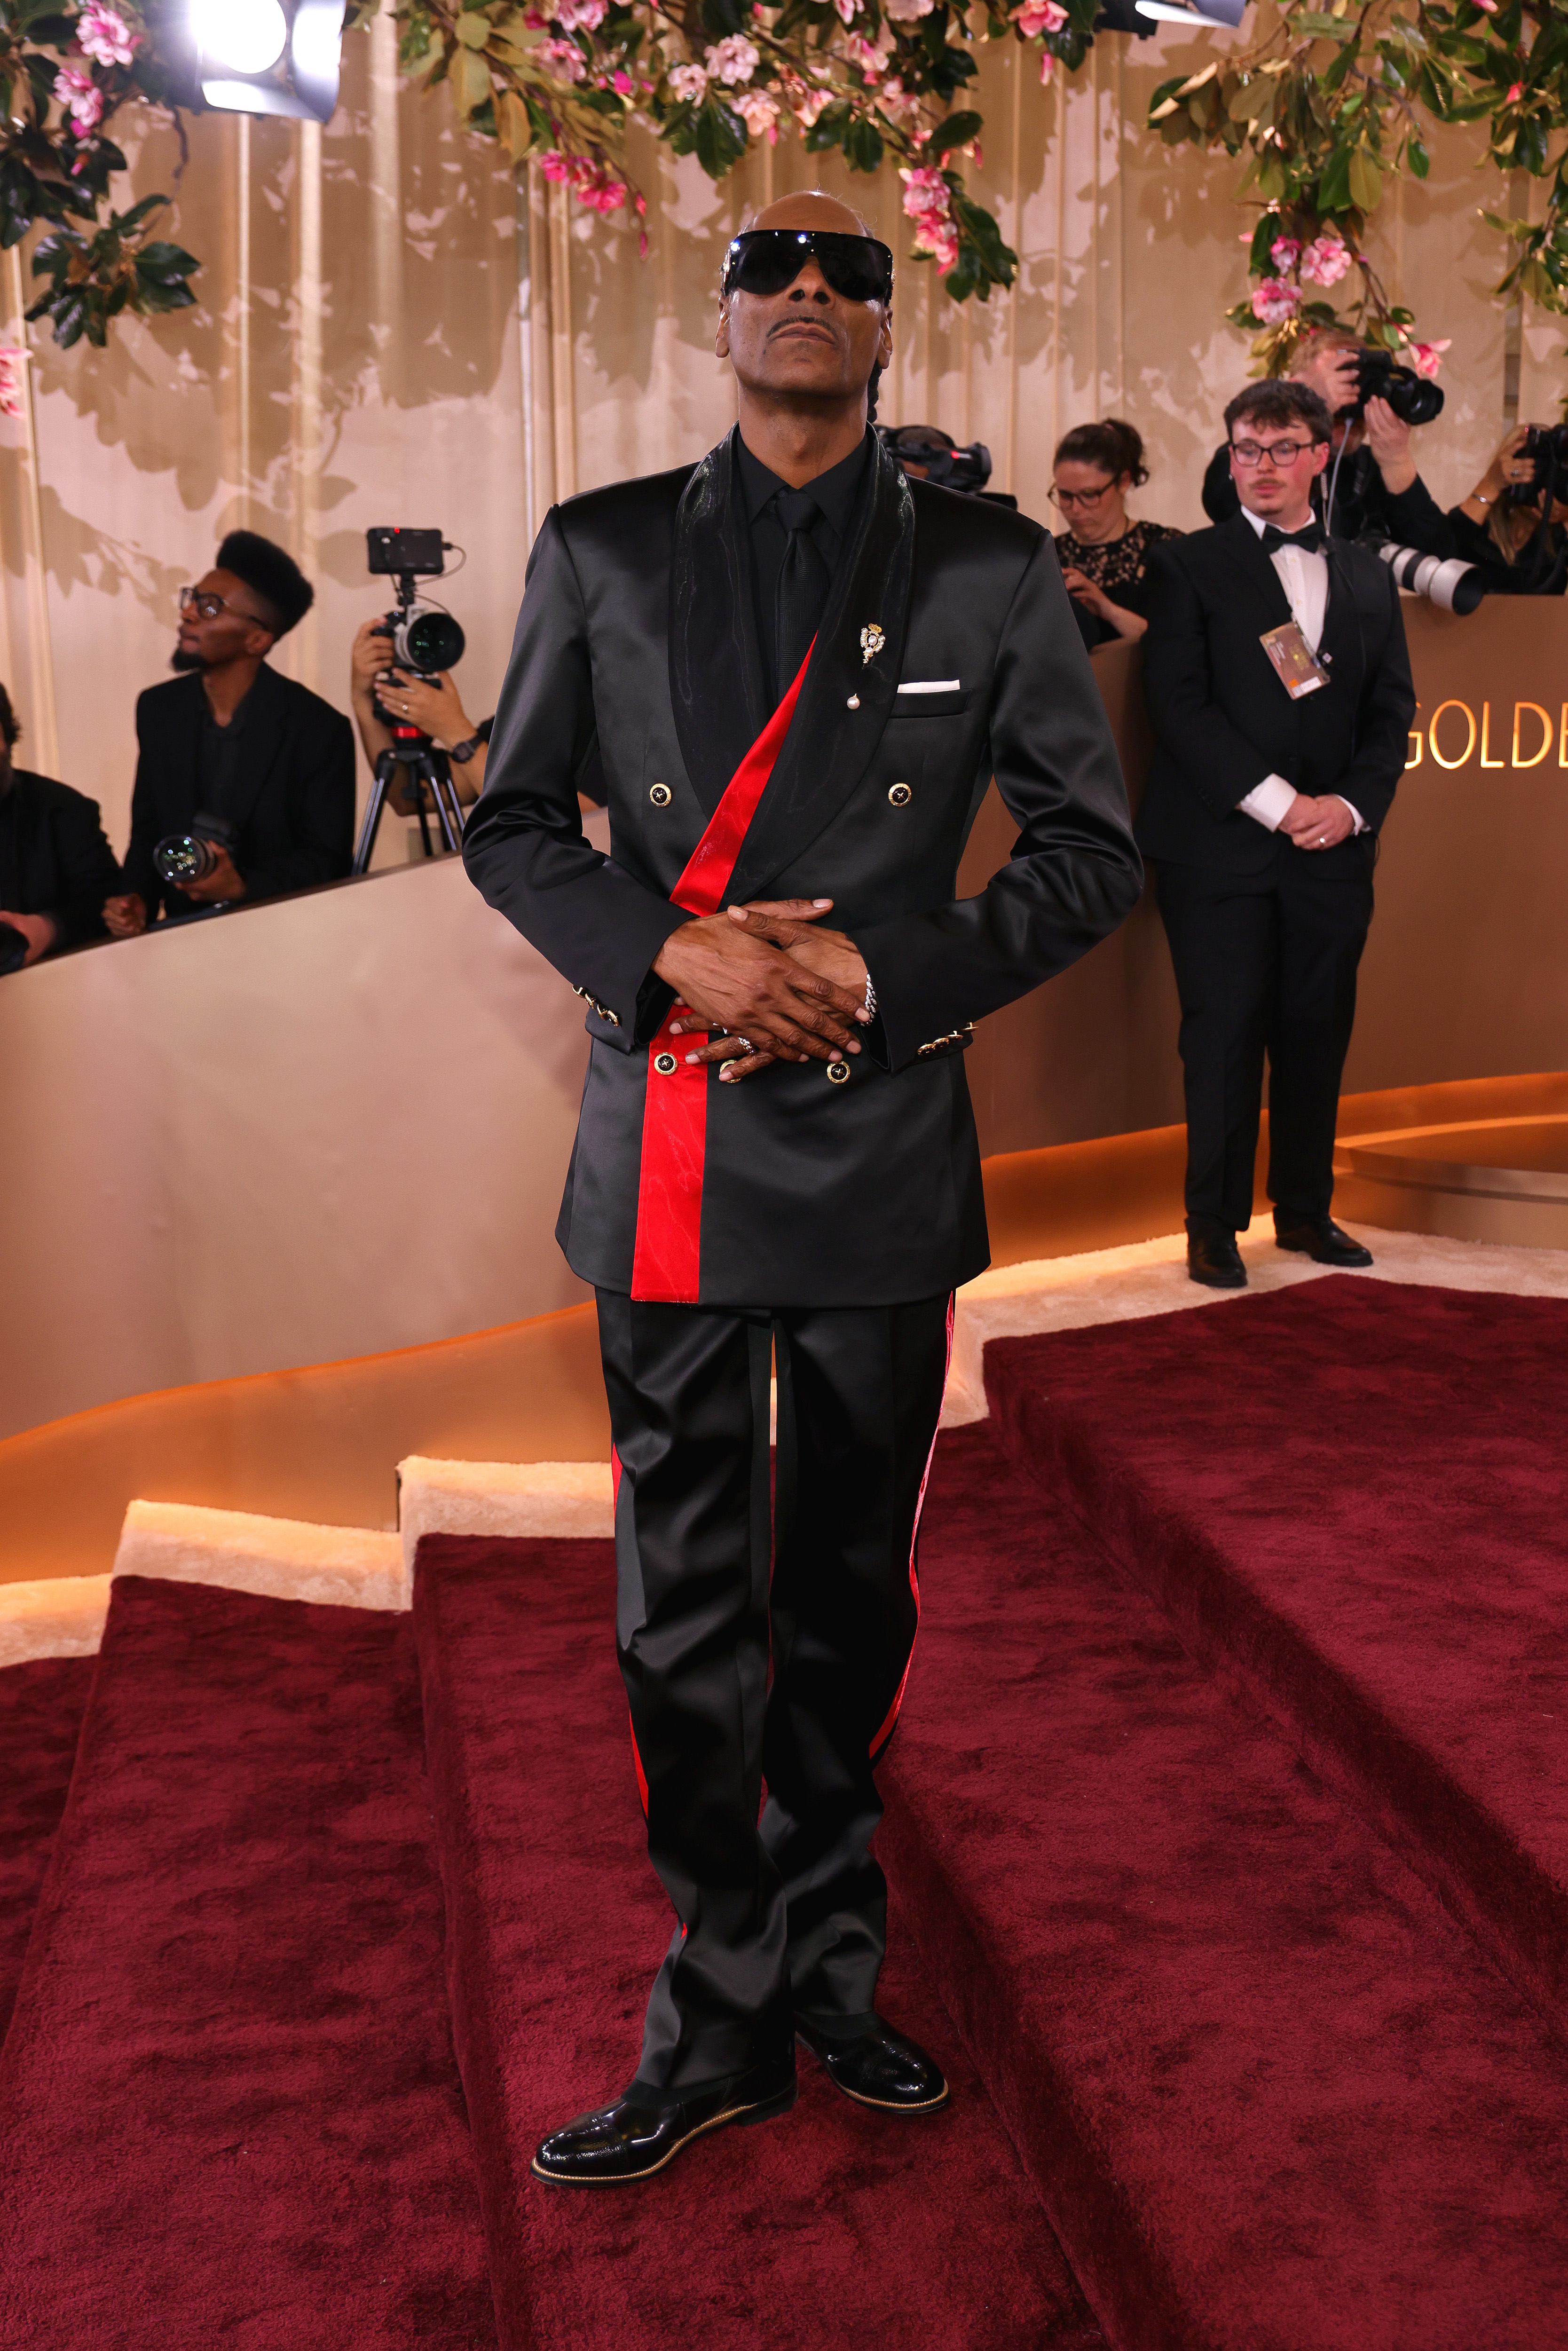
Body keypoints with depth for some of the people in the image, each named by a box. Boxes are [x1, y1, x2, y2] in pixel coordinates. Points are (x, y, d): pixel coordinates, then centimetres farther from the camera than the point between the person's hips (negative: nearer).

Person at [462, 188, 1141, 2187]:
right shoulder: (598, 553, 7)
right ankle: (720, 2021, 22)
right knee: (684, 1607, 6)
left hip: (884, 1144, 0)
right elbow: (513, 824, 8)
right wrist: (675, 954, -11)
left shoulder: (992, 573, 5)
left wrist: (880, 978, -10)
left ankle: (828, 1966, 32)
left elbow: (1091, 852, 4)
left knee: (852, 1592, 13)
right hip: (667, 1152, 0)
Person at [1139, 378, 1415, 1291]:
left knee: (1319, 1032, 7)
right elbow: (1181, 703, -7)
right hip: (1221, 843, -4)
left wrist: (1353, 804, -6)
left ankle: (1306, 1210, 20)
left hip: (1334, 843, 4)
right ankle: (1215, 1224, 8)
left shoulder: (1368, 575, 15)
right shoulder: (1189, 566, 2)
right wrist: (1276, 802, -13)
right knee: (1226, 1034, -2)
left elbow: (1393, 709, 12)